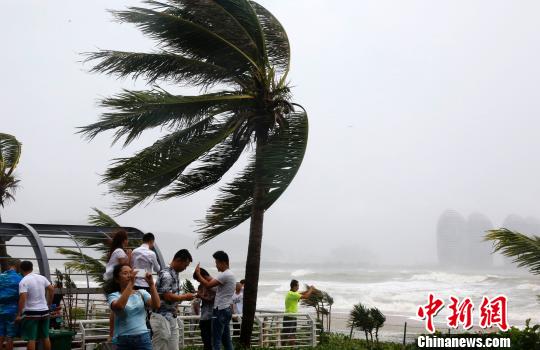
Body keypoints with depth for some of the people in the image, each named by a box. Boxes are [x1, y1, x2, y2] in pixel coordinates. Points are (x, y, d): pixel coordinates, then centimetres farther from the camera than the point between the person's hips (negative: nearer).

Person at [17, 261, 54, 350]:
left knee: (31, 339, -1)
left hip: (31, 313, -6)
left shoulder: (23, 281, -12)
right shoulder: (42, 278, 6)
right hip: (44, 311, 6)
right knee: (45, 337, 15)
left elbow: (23, 298, -21)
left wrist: (19, 314, -15)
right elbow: (52, 289, 8)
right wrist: (49, 304, 17)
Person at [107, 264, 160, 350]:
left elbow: (156, 305, -8)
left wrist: (151, 284, -18)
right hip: (123, 340, -1)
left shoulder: (141, 293, 8)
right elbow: (119, 306, -22)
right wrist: (131, 283, -26)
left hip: (143, 338, 2)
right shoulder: (114, 296, 1)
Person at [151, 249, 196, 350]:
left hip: (171, 317, 9)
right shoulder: (166, 274, -17)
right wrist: (185, 297, -10)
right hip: (162, 318, -9)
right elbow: (167, 297, -22)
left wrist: (184, 296, 8)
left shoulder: (174, 274, 13)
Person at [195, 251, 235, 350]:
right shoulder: (229, 274, 15)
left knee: (216, 340, -7)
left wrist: (198, 274, -8)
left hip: (220, 311, -10)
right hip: (226, 310, 10)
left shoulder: (225, 275, -18)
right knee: (226, 339, 13)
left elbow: (208, 285, -21)